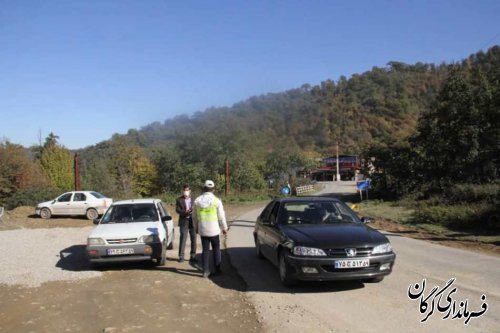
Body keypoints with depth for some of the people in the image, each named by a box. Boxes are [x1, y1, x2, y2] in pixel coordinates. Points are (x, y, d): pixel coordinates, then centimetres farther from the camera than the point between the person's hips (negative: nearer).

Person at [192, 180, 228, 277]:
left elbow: (194, 216, 8)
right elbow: (221, 216, -6)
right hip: (214, 230, -3)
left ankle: (206, 271, 7)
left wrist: (196, 227, 22)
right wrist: (224, 228, 6)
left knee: (205, 250, 9)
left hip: (202, 230, 3)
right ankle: (217, 269, 15)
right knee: (216, 250, 11)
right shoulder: (216, 201, -10)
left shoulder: (197, 200, 1)